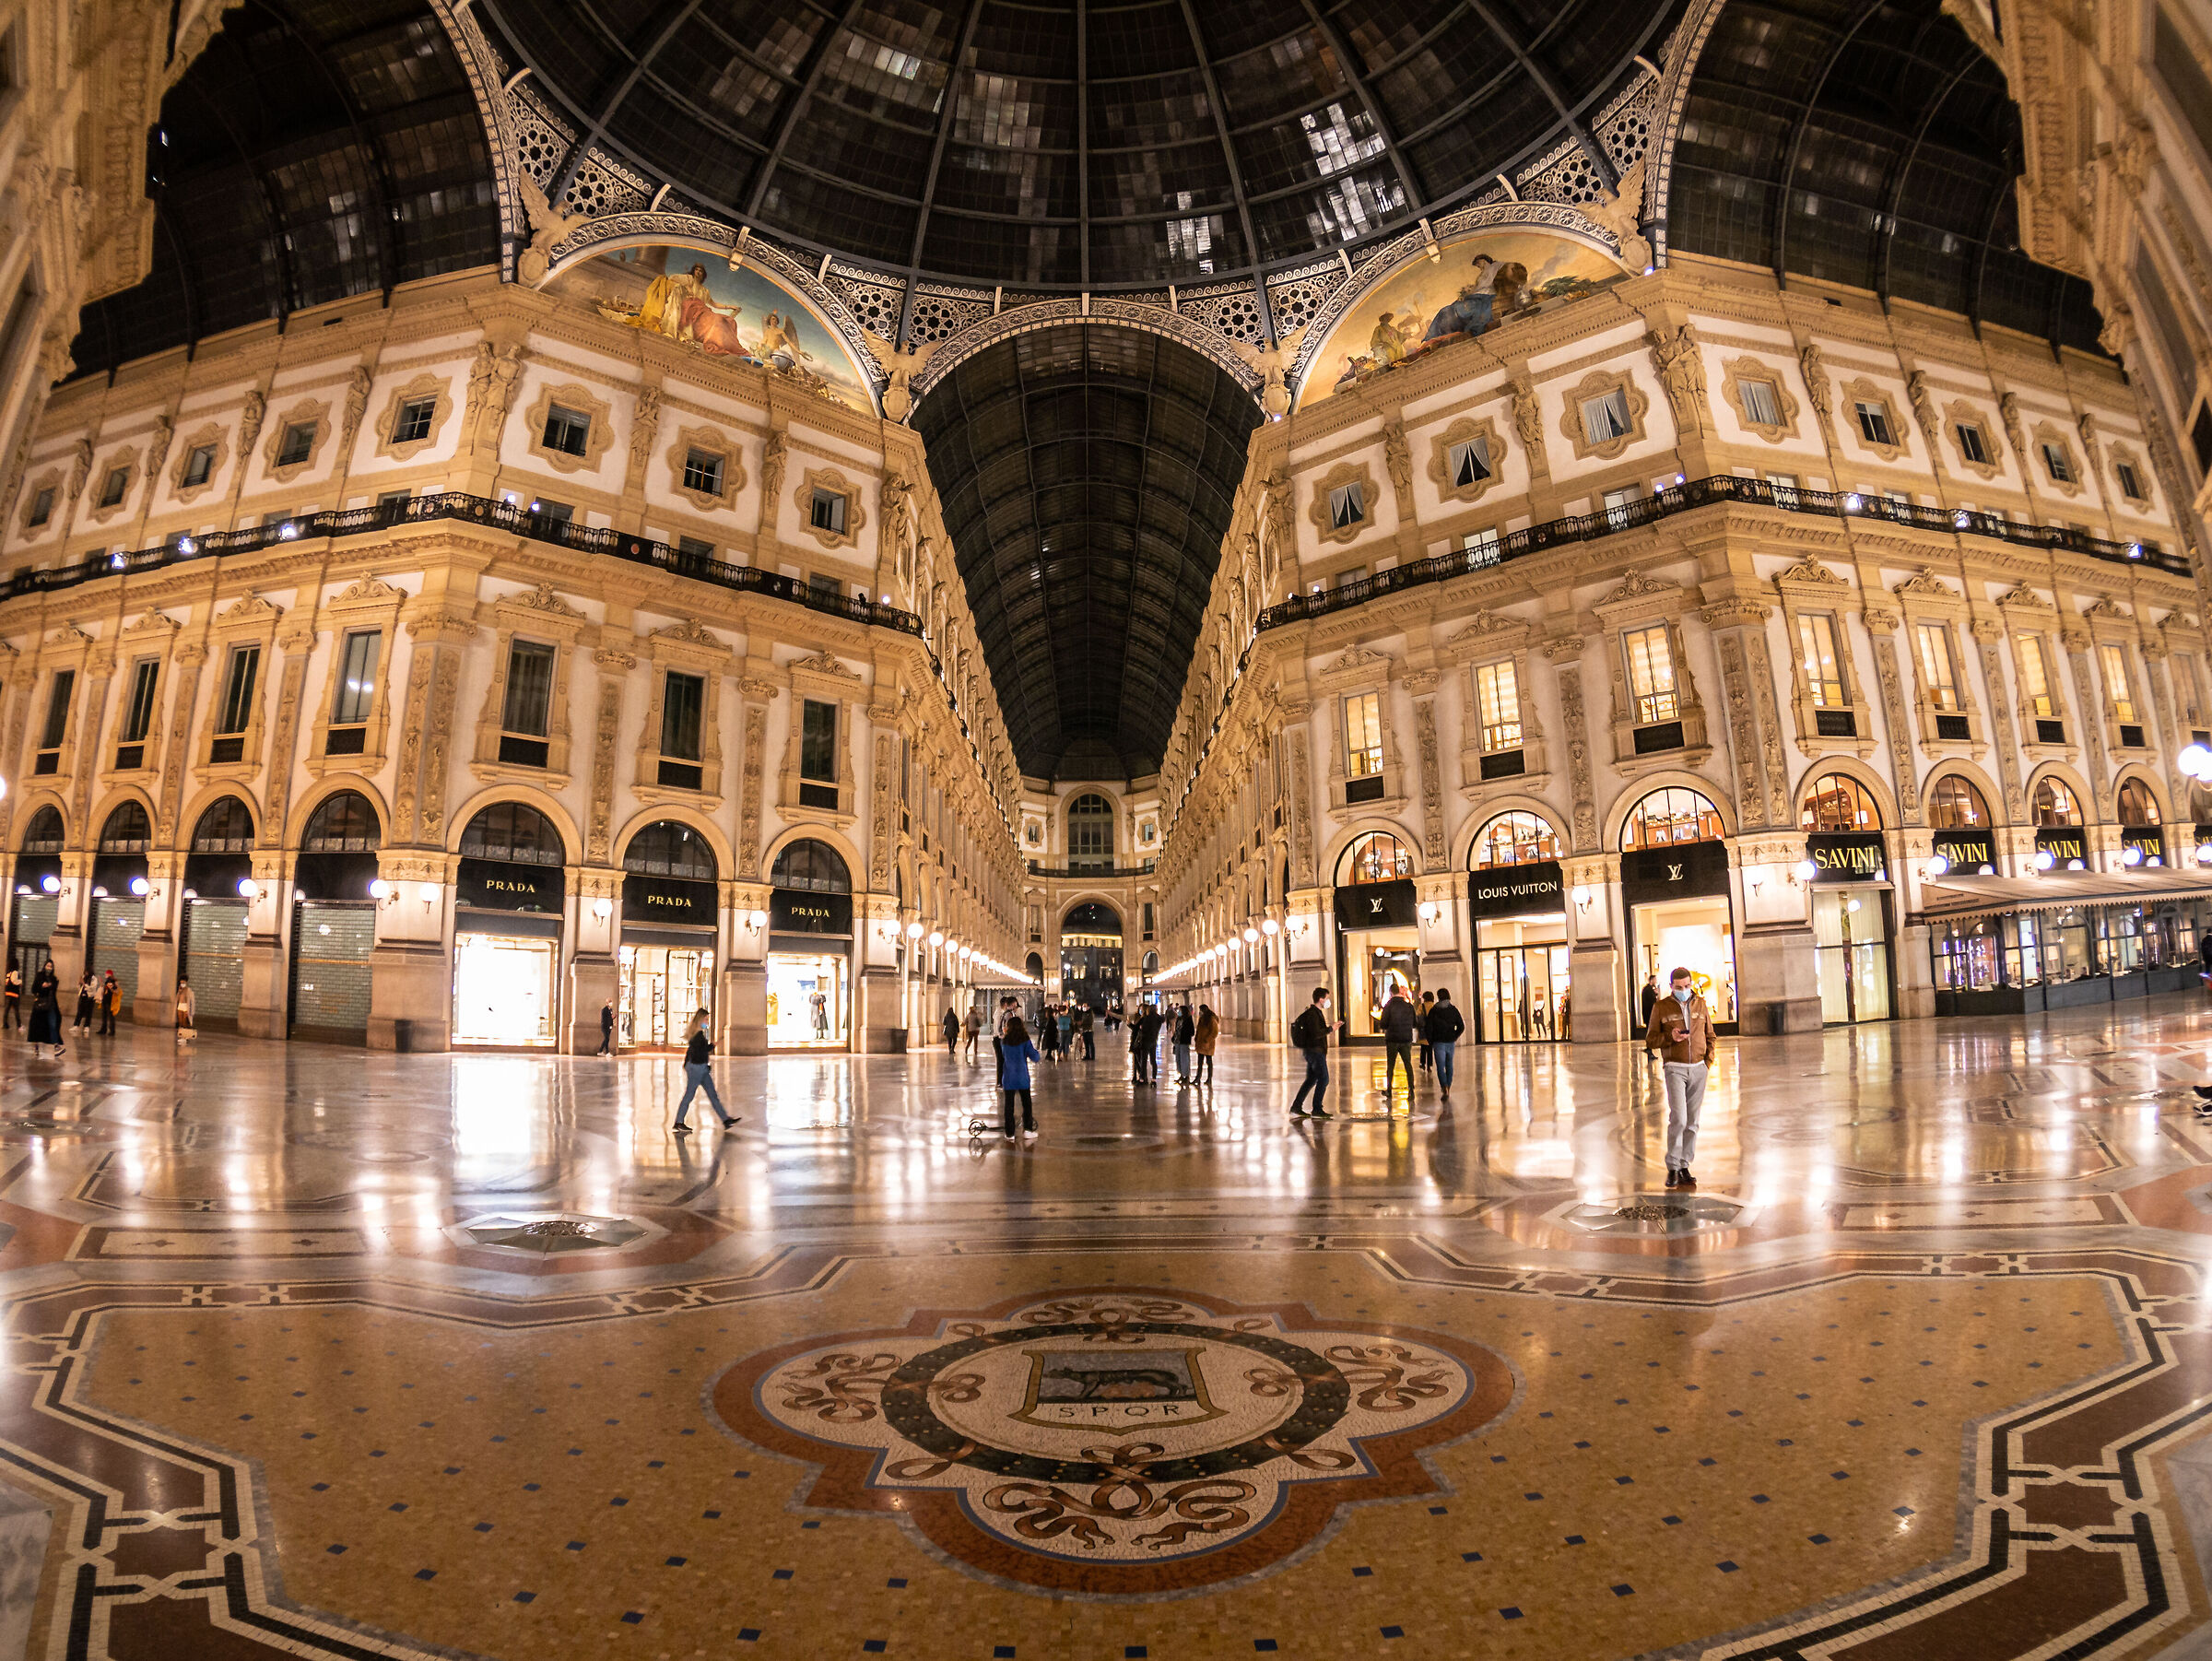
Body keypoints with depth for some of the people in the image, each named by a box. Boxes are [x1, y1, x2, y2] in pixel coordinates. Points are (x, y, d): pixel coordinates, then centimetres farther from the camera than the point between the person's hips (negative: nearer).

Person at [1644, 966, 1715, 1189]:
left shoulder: (1700, 1004, 7)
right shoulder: (1661, 1007, -1)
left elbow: (1710, 1036, 16)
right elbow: (1650, 1040, 0)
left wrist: (1708, 1063, 3)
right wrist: (1671, 1037, -18)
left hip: (1698, 1069, 3)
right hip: (1675, 1068, -3)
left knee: (1692, 1122, 5)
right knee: (1678, 1118, -15)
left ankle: (1684, 1168, 13)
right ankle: (1672, 1169, -6)